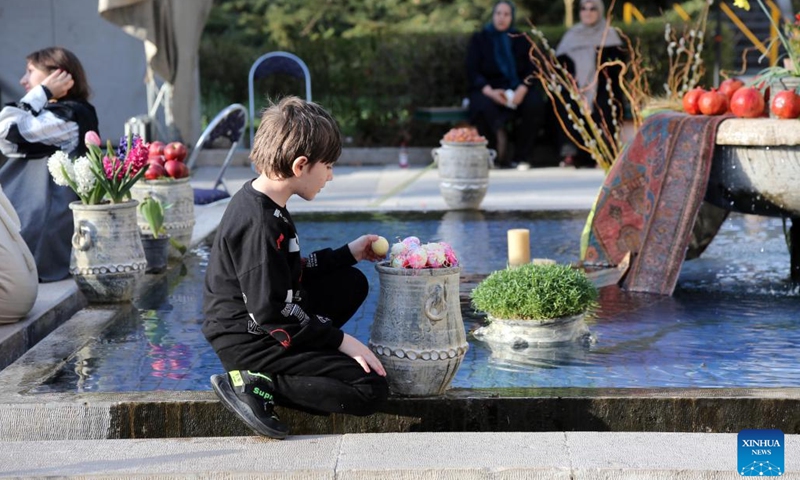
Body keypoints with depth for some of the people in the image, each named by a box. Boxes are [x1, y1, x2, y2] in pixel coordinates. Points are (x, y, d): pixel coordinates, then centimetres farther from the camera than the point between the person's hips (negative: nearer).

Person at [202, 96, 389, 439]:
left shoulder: (261, 204, 9)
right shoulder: (259, 224, -23)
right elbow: (271, 312, -24)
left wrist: (349, 253, 24)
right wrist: (341, 341, -18)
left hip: (263, 325, 10)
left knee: (353, 283, 23)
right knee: (370, 389, -15)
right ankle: (256, 383, -12)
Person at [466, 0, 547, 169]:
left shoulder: (521, 40, 12)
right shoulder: (479, 39, 6)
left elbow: (532, 70, 2)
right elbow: (472, 72, -3)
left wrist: (522, 90, -20)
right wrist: (490, 91, -23)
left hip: (517, 90, 2)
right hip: (488, 90, -2)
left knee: (535, 103, -31)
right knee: (484, 106, -38)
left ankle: (521, 157, -22)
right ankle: (495, 156, -26)